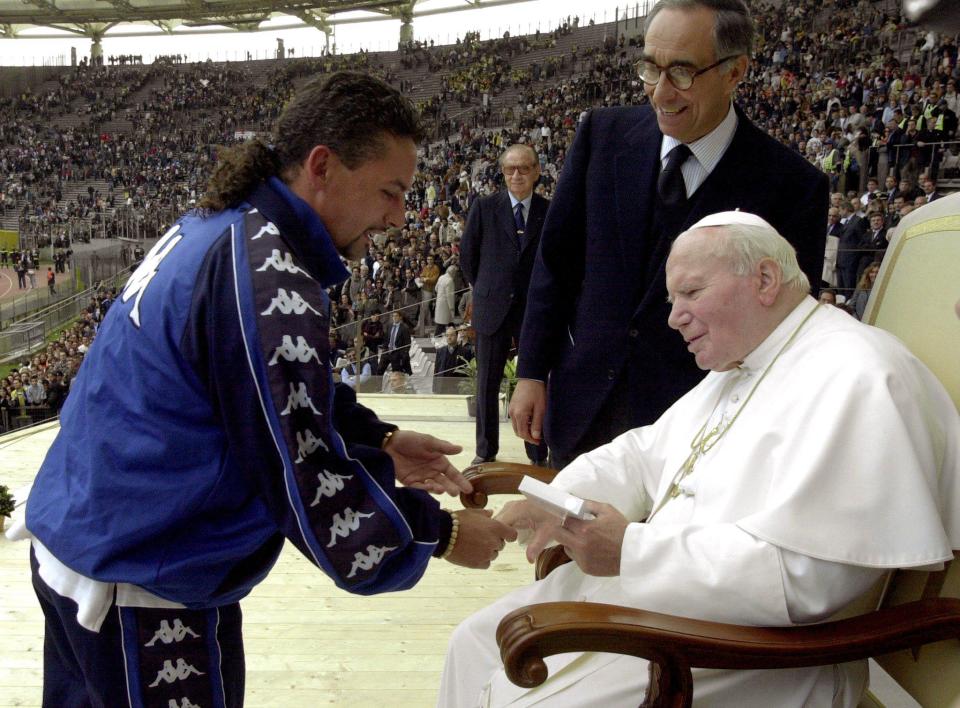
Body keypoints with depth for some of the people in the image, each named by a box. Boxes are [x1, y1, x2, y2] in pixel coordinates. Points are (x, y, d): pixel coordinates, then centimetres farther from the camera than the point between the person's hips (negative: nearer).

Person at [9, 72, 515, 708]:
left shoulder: (218, 227, 2)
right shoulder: (268, 281, -28)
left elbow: (287, 394, 13)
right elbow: (307, 482, -27)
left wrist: (380, 441, 7)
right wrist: (442, 532, -14)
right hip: (141, 591, -9)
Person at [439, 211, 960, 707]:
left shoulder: (853, 379, -19)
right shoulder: (737, 369, 14)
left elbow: (804, 574, -27)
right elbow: (644, 456, 17)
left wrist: (631, 550, -24)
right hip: (653, 589, 10)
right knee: (475, 644, 8)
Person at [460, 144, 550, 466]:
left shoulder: (550, 212, -2)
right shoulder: (484, 207, -1)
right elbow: (467, 254, 7)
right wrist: (484, 289, 9)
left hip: (535, 310, 0)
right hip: (492, 308, 1)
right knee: (487, 384, 8)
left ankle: (538, 455, 17)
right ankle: (485, 451, 22)